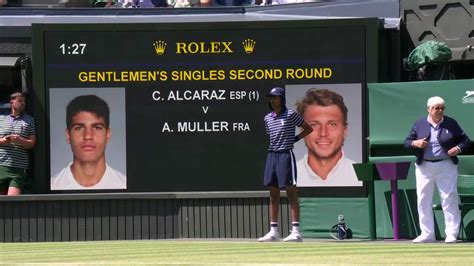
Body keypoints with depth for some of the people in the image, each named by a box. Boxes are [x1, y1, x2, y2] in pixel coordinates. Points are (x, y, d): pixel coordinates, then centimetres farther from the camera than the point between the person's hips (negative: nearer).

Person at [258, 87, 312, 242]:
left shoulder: (290, 115, -4)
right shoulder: (268, 118, 12)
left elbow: (308, 129, 3)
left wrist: (295, 139, -3)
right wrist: (275, 145, 10)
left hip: (286, 155, -6)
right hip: (272, 155, 6)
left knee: (291, 193, -7)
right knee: (273, 195, 7)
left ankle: (296, 232, -9)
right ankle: (273, 231, 10)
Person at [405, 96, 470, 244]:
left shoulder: (451, 123, 3)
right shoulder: (419, 124, 5)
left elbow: (465, 141, 8)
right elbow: (407, 142, 9)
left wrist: (458, 148, -13)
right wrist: (415, 143, -12)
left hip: (446, 166, -2)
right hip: (424, 167, 2)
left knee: (449, 200, -4)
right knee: (423, 201, 3)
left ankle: (452, 234, 0)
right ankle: (427, 234, 11)